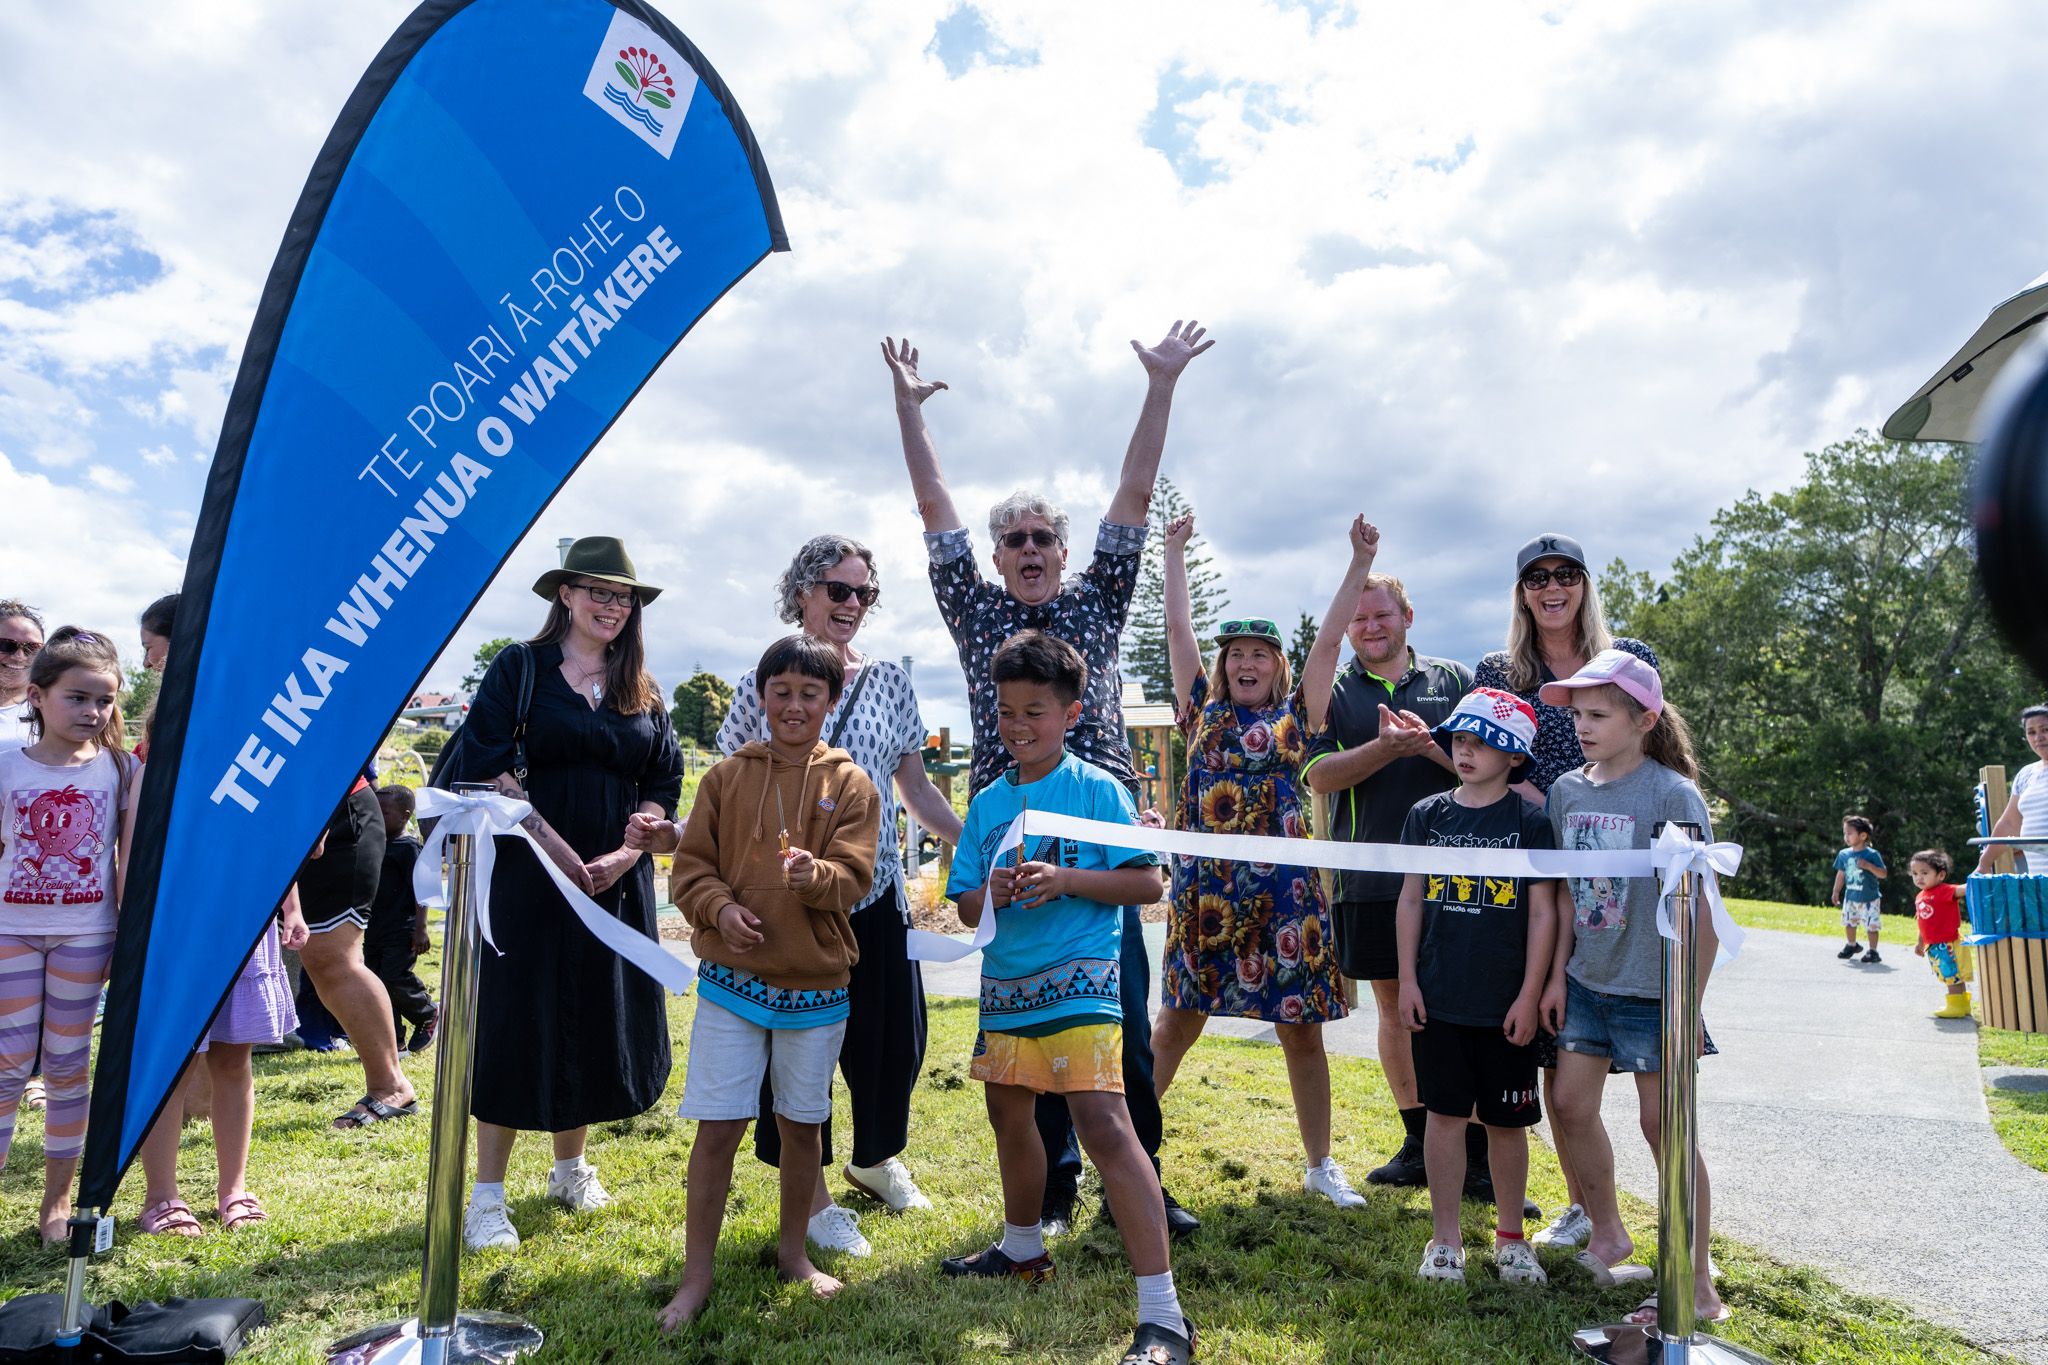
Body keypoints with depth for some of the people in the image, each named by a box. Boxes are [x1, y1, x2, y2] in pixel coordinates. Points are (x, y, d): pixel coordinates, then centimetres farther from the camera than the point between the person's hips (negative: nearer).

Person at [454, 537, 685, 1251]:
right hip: (529, 874, -4)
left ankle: (571, 1167, 31)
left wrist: (624, 853, -8)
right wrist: (552, 843, -17)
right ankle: (487, 1195, 10)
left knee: (598, 1020, 12)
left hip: (616, 879, 5)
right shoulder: (521, 668, 0)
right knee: (517, 1022, -2)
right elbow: (485, 766, -9)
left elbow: (664, 786, 8)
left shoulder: (644, 691, 12)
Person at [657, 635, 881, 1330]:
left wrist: (813, 873, -29)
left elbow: (854, 877, -8)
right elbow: (691, 866, 2)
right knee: (718, 1126, 2)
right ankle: (696, 1276, 18)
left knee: (802, 1123, 13)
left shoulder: (850, 784, 0)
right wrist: (719, 906, -17)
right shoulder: (727, 776, 3)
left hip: (816, 984, 0)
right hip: (731, 978, 0)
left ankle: (793, 1251, 34)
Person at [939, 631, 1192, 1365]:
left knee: (1103, 1125, -18)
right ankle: (1022, 1250, 47)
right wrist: (993, 892, -13)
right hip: (1005, 984, 7)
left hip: (1078, 982, -7)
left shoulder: (1097, 788, -6)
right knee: (1010, 1116, 22)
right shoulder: (987, 801, 8)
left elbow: (1147, 883, -9)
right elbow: (965, 905, 9)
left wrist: (1066, 880, -20)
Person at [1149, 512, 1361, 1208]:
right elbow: (1179, 629, 13)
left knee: (1301, 1029, 7)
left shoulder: (1297, 715, 8)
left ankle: (1320, 1164, 21)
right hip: (1205, 885, 1)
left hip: (1283, 888, -1)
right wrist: (1175, 551, 17)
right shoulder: (1202, 709, 11)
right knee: (1177, 1019, 7)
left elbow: (1329, 637, 4)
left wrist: (1361, 562, 2)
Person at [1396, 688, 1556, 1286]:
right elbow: (1411, 901, 8)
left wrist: (1529, 996, -6)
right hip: (1438, 998, 2)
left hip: (1505, 1005, -1)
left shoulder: (1530, 821, -3)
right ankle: (1446, 1240, 19)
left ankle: (1510, 1237, 28)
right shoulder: (1428, 815, 4)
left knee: (1506, 1121, 9)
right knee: (1445, 1114, 6)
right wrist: (1408, 980, 3)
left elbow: (1542, 912, -3)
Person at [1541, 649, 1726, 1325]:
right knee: (1570, 1103, 8)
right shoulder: (1567, 790, 3)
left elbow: (1702, 909, -14)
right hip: (1587, 982, 6)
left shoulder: (1672, 795, -15)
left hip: (1652, 989, -6)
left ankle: (1696, 1284, 16)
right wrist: (1558, 975, 8)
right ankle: (1607, 1236, 30)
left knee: (1663, 1124, 1)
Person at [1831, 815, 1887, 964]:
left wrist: (1868, 865, -31)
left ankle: (1873, 951, 9)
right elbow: (1841, 874, 11)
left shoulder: (1872, 854, -13)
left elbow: (1883, 874, -16)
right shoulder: (1844, 854, 2)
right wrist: (1836, 891, 11)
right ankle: (1851, 945, 36)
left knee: (1871, 925, -3)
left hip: (1869, 899, -5)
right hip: (1850, 897, 5)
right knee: (1849, 922, 15)